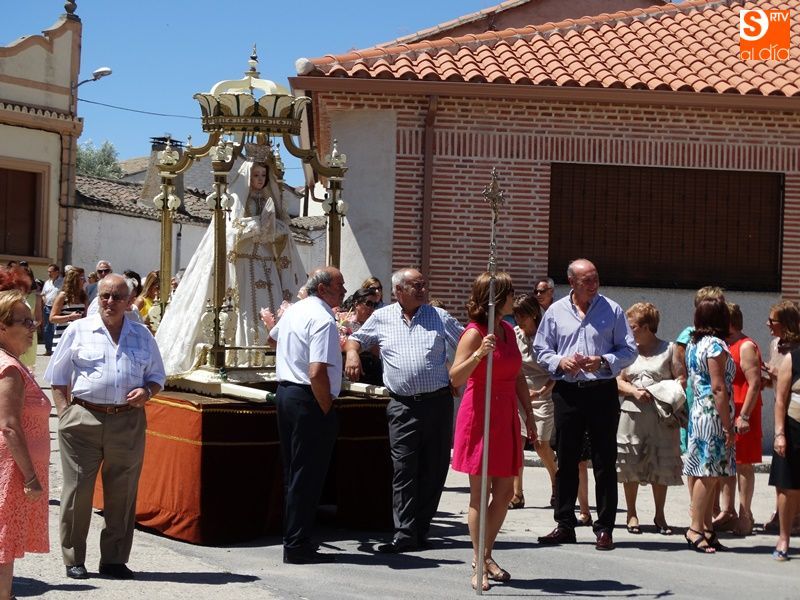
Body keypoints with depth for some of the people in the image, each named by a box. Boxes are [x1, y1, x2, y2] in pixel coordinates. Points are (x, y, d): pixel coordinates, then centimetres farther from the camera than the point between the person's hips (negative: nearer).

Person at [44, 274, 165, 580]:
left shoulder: (142, 336, 12)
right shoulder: (78, 331, 6)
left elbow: (157, 377, 19)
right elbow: (57, 377, 7)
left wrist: (147, 392, -2)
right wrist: (64, 412, -3)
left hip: (128, 422, 2)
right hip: (83, 420, -2)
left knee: (123, 493, 6)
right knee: (78, 490, -1)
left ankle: (114, 559, 17)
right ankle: (73, 560, 10)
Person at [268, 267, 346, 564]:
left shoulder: (293, 311, 12)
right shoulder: (323, 319, -17)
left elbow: (274, 336, 35)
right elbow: (317, 373, -25)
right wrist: (327, 410, -15)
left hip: (285, 392, 10)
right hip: (309, 400, -9)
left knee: (292, 471, 16)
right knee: (307, 476, -4)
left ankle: (292, 537, 23)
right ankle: (297, 546, -1)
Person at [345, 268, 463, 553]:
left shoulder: (440, 318, 9)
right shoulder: (381, 318, 10)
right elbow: (356, 338, 20)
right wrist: (352, 352, 0)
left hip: (438, 401, 1)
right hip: (402, 405, -1)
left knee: (433, 469, 4)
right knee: (404, 470, -7)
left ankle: (421, 530, 13)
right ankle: (405, 534, -10)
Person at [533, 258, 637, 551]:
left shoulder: (612, 310, 3)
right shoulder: (556, 311, 8)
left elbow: (628, 350, 4)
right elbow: (541, 348, 12)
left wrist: (603, 362, -12)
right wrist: (560, 362, -7)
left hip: (602, 392, -2)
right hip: (567, 392, 2)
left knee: (605, 461, 0)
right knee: (566, 460, 7)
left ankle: (605, 528, 5)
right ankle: (565, 524, 15)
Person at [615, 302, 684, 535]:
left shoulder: (669, 350, 1)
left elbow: (680, 380, 2)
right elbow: (618, 381, 9)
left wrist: (674, 404, -14)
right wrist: (633, 391, -9)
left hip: (661, 417, -2)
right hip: (631, 414, 2)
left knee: (661, 466, 1)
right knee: (630, 465, 3)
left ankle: (660, 516, 13)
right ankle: (631, 514, 15)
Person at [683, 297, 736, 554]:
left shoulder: (693, 344, 13)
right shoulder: (716, 345, -13)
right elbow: (719, 389, -17)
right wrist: (728, 426, -14)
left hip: (697, 412, 9)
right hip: (713, 415, -9)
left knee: (707, 475, 10)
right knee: (709, 475, -6)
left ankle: (706, 527, 13)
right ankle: (696, 529, -4)